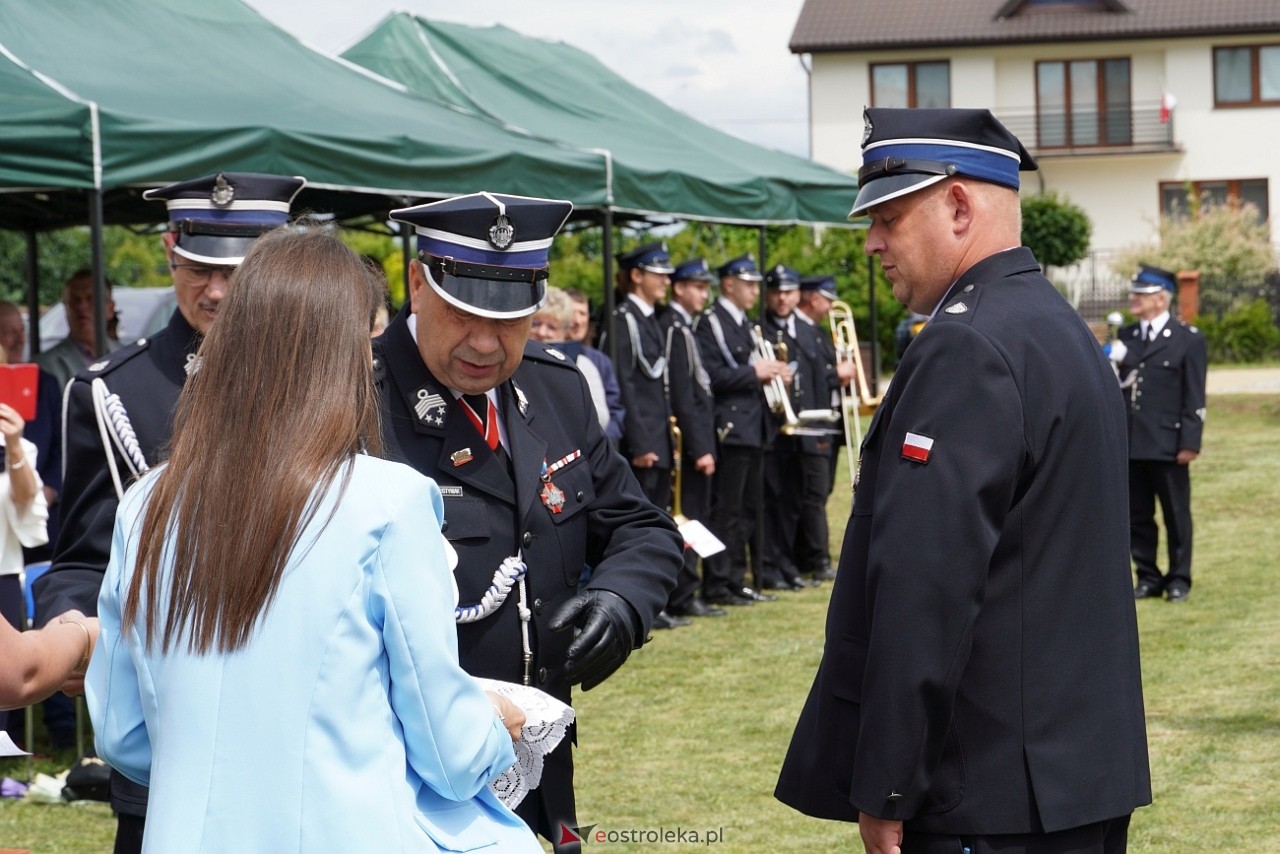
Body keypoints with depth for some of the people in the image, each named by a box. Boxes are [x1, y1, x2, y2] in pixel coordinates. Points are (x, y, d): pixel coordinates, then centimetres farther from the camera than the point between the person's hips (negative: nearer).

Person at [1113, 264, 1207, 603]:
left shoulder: (1188, 339, -2)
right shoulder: (1126, 336, 12)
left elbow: (1194, 397, -5)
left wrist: (1189, 443, -10)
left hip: (1167, 445, -5)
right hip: (1130, 444, 5)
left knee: (1176, 515, 4)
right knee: (1137, 516, 8)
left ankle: (1178, 580, 12)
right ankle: (1148, 578, 17)